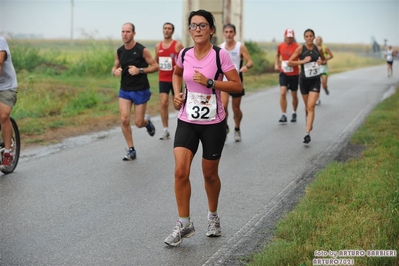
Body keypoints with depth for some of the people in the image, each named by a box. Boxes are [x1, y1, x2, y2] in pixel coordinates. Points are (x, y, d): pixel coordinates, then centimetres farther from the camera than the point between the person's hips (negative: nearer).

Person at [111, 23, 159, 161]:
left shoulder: (142, 50, -12)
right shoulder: (119, 51, 2)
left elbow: (155, 66, -8)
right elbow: (115, 67, 15)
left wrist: (140, 70, -22)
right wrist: (115, 71, -10)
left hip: (140, 90, -3)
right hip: (124, 90, 4)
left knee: (138, 123, 1)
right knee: (124, 120, -10)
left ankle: (147, 121, 39)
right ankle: (131, 150, 2)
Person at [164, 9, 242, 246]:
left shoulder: (220, 55, -12)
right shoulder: (184, 55, 0)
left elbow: (237, 86, -13)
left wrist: (209, 82, -23)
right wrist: (177, 94, 5)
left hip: (213, 123, -3)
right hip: (187, 121, 3)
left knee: (210, 174, 11)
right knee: (181, 171, -11)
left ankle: (213, 216, 36)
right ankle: (184, 224, 1)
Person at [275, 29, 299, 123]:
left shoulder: (297, 47, -10)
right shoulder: (280, 46, 1)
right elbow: (277, 55, 20)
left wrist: (293, 63, -24)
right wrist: (276, 64, 5)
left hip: (294, 74, -1)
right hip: (283, 73, 1)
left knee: (294, 95, 11)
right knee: (282, 93, -15)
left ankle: (294, 113, 32)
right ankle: (284, 115, -11)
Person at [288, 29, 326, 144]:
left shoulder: (318, 48, 1)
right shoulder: (300, 48, -7)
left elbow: (324, 60, 19)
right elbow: (290, 62, -9)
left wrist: (321, 62, -3)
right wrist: (303, 61, -19)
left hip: (315, 80, 0)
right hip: (304, 80, 0)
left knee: (311, 106, -12)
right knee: (307, 106, 15)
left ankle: (307, 134, -16)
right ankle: (309, 124, 41)